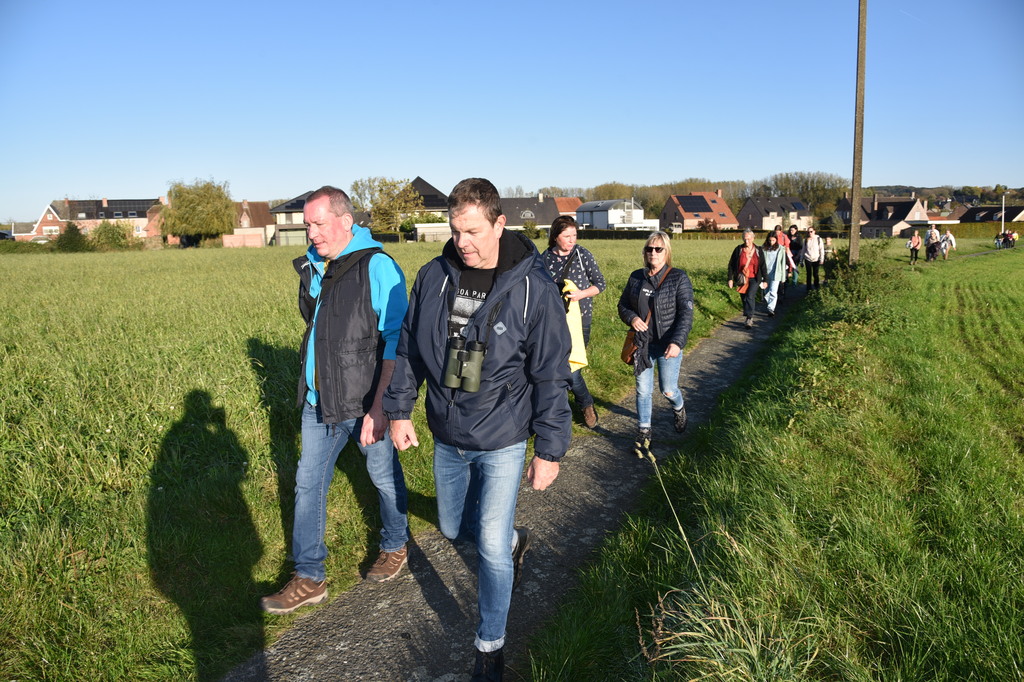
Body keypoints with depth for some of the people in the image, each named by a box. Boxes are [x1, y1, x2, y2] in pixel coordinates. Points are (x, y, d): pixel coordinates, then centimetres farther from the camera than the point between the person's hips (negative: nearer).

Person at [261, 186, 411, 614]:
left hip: (366, 402, -6)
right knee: (308, 484, 9)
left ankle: (395, 547, 39)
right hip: (319, 401, 7)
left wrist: (379, 406, -21)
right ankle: (309, 579, 22)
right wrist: (311, 386, 18)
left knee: (384, 477, 14)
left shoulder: (377, 267, -16)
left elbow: (396, 343, -18)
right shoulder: (312, 267, 6)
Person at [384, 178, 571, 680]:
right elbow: (408, 348, 7)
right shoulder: (433, 277, -5)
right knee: (453, 526, 21)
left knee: (491, 546, -1)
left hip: (502, 441, -5)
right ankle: (514, 540, 53)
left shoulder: (533, 287, -17)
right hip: (447, 438, 5)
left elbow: (551, 376, -12)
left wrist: (550, 449, -11)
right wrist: (399, 410, 7)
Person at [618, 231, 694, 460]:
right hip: (642, 344, 3)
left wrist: (677, 342, -23)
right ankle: (644, 434, 20)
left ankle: (679, 408, 41)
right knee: (643, 390, 7)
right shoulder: (636, 277, 4)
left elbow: (686, 313, -12)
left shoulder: (679, 278, -8)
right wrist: (631, 318, -10)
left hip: (668, 345, -3)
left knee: (668, 389, 5)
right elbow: (623, 304, 13)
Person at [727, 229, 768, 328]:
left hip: (754, 279, -2)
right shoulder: (738, 250, -1)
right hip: (742, 279, 2)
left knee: (750, 297, -20)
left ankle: (749, 318, -16)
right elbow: (731, 264, 3)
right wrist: (730, 279, -1)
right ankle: (750, 317, 25)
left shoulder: (758, 251, 1)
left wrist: (765, 280, 4)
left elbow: (763, 266, 5)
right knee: (744, 299, 8)